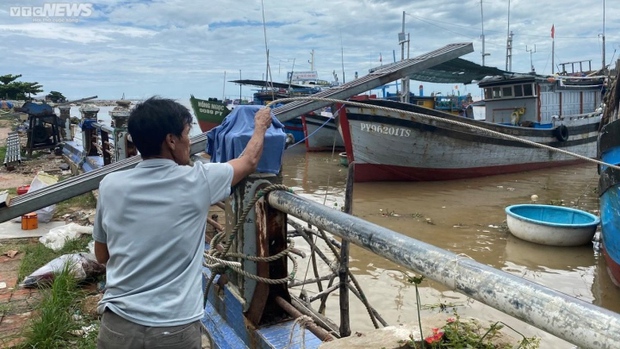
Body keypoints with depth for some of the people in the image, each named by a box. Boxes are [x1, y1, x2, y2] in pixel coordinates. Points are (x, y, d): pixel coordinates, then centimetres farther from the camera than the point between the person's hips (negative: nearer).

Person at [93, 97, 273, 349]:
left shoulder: (110, 185, -4)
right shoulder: (197, 181, -10)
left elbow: (102, 256, 9)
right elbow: (250, 161, 9)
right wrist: (261, 125, 25)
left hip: (118, 325, 3)